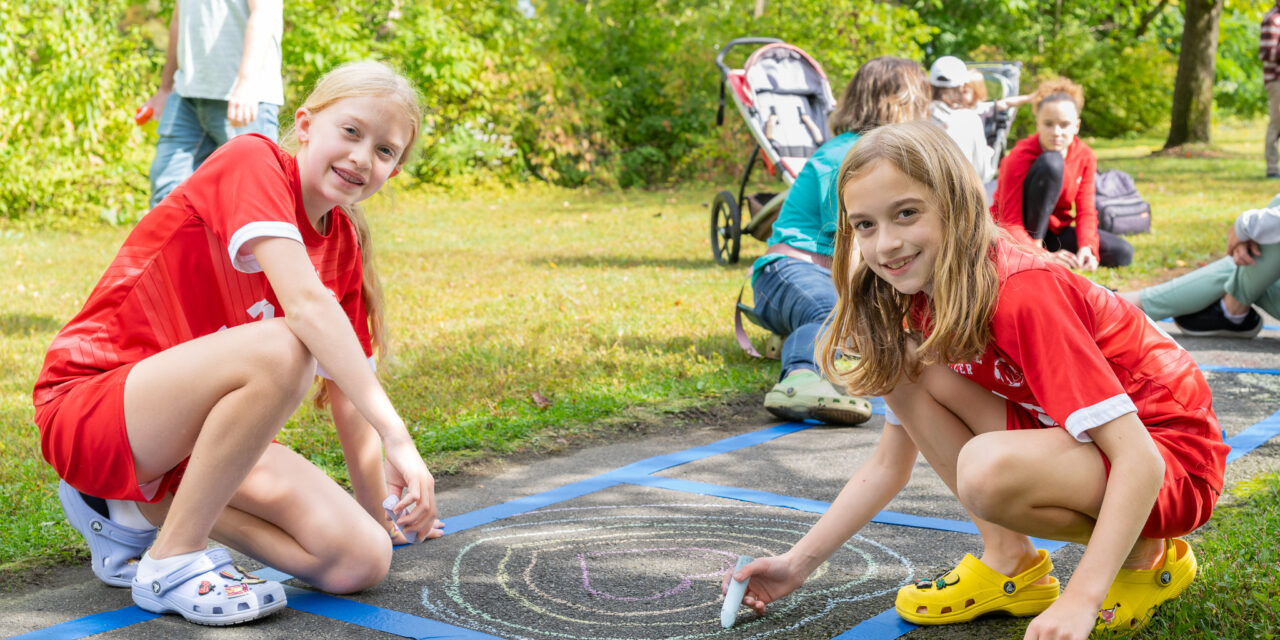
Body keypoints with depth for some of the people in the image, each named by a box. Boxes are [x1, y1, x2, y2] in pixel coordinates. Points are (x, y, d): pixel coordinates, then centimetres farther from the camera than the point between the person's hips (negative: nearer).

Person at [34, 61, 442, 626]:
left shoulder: (343, 245, 8)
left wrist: (377, 515, 13)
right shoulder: (251, 161, -15)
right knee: (281, 349, -36)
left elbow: (346, 387, 12)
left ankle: (138, 509, 7)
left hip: (195, 429, 8)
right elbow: (305, 302, -29)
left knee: (362, 562, -9)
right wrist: (395, 433, -33)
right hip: (89, 406, -7)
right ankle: (172, 558, -17)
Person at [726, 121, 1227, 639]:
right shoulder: (921, 298, -1)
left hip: (1170, 457, -7)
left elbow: (1139, 459, -31)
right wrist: (798, 563, 1)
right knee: (901, 367, -8)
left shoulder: (1022, 294, -27)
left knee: (989, 468, -36)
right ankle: (1010, 563, -2)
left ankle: (1144, 555, -6)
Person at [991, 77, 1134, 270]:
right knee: (1051, 162, -30)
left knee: (1123, 254, -16)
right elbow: (1009, 223, -27)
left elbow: (1085, 211, -7)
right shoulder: (1019, 158, -23)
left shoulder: (1085, 157, -7)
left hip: (1055, 231, 6)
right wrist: (1043, 256, -42)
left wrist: (1086, 248, -29)